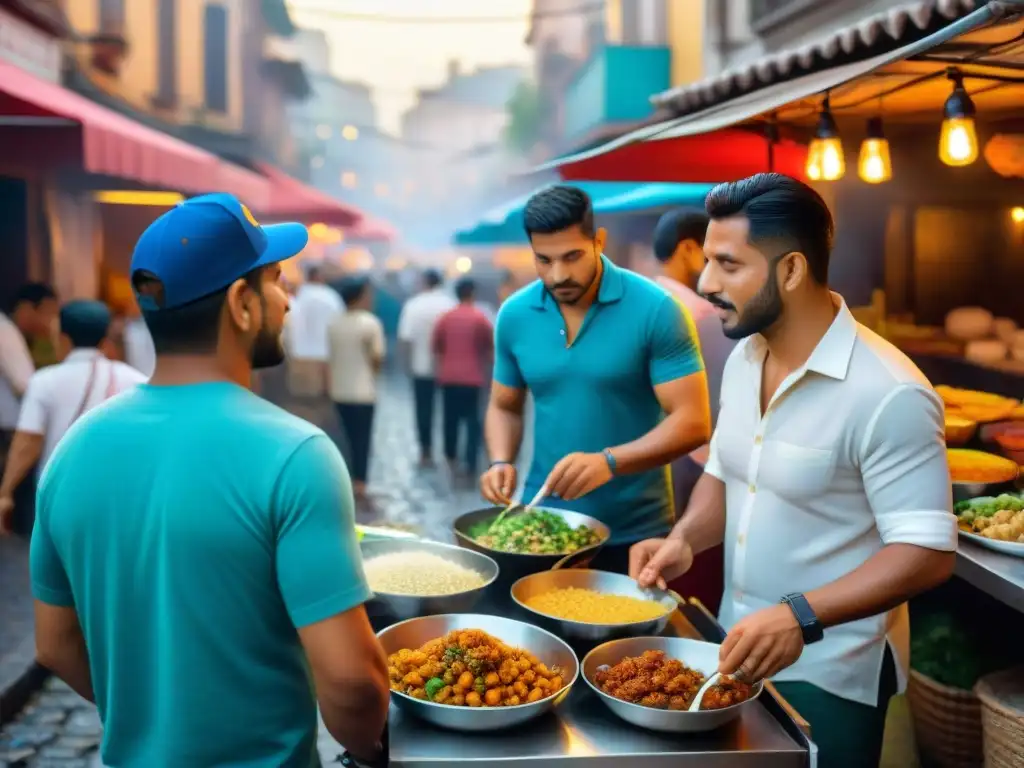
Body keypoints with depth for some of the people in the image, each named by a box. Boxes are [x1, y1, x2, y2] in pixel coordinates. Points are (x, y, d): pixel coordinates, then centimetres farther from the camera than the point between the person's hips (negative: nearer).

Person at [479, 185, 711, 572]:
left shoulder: (655, 310, -14)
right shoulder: (514, 315, -1)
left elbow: (692, 422, -15)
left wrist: (608, 462, -28)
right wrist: (501, 462, -8)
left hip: (634, 531, -3)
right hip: (541, 521, 3)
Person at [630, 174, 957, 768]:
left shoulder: (886, 395, -24)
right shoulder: (744, 357, 1)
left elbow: (927, 553, -24)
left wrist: (801, 616, -35)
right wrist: (685, 539, -7)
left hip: (829, 676, -7)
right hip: (740, 652, 7)